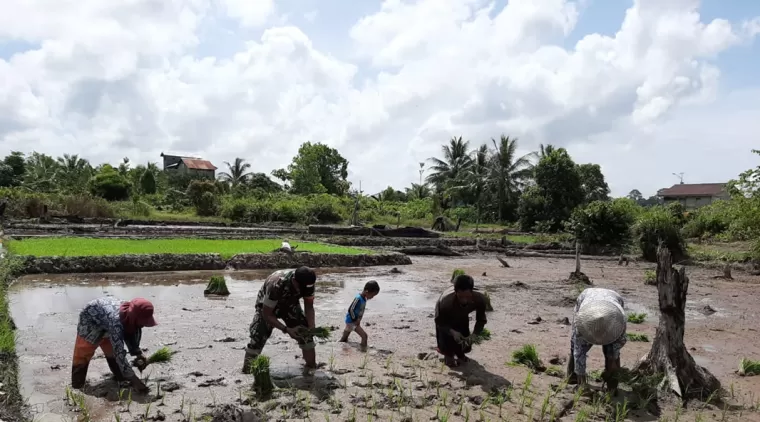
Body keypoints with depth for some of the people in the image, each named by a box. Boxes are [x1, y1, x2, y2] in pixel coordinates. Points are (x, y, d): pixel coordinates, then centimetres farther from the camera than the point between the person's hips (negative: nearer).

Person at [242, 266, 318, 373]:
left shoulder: (307, 283, -28)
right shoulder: (276, 284, -42)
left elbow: (309, 307, -12)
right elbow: (266, 314, -33)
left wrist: (311, 327, -28)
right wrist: (286, 329, -39)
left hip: (290, 304, 4)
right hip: (267, 307, -4)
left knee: (306, 333, -9)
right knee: (257, 339, -18)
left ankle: (312, 368, 4)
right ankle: (246, 372, -5)